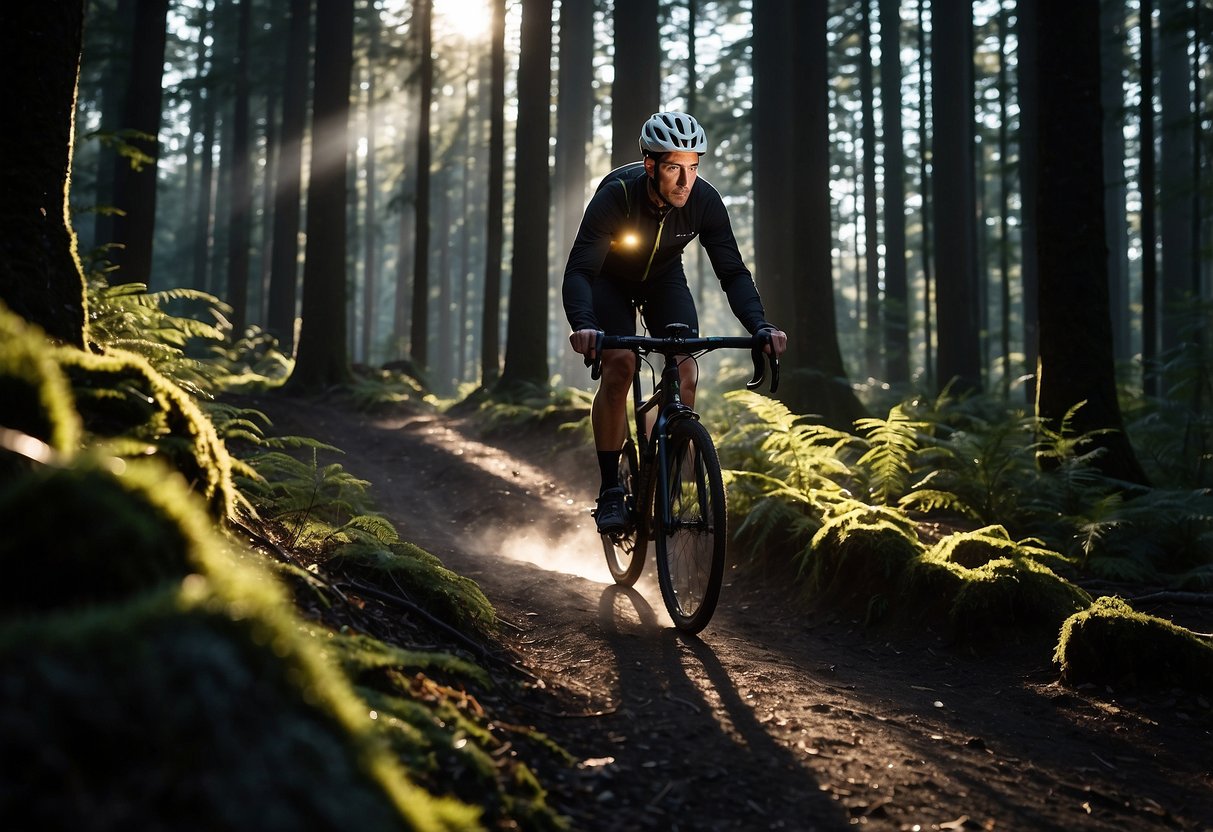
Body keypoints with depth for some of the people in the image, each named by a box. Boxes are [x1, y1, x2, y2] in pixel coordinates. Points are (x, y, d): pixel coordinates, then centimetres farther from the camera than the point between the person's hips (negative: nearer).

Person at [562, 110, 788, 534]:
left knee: (685, 372, -16)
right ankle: (610, 491, -13)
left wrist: (760, 326, -40)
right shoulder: (617, 194, -35)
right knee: (619, 366, -23)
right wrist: (583, 324, -59)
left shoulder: (705, 200, -26)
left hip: (664, 277, 3)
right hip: (609, 279, -3)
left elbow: (732, 271, -23)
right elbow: (578, 271, -39)